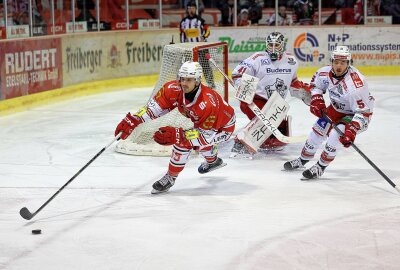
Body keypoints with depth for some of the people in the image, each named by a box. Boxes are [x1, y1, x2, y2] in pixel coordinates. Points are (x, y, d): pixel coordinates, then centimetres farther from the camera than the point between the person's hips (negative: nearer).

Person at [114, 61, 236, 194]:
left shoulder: (207, 104, -41)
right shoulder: (174, 89, -24)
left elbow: (206, 135, -36)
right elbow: (155, 106, -17)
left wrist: (178, 135, -45)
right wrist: (133, 121, -27)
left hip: (223, 127, -8)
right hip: (202, 122, 8)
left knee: (184, 142, -20)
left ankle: (171, 177, -2)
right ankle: (213, 161, 53)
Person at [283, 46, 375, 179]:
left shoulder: (356, 84, -38)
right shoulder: (326, 72, -19)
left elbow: (363, 111, -34)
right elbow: (316, 81, 6)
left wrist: (352, 130, -41)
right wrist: (317, 100, -7)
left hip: (354, 113, -7)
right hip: (337, 108, 7)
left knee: (335, 136, -24)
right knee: (318, 130, 9)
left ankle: (319, 168, -8)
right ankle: (302, 160, 31)